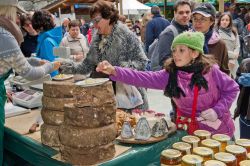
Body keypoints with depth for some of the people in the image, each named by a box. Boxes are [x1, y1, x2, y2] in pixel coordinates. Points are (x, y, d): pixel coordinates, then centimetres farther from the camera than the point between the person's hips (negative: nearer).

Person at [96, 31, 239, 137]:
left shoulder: (210, 71, -18)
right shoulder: (170, 75, -12)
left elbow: (232, 88, -6)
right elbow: (142, 78, -24)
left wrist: (217, 110, -19)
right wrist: (114, 71, -36)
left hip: (218, 129, -1)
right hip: (190, 130, 2)